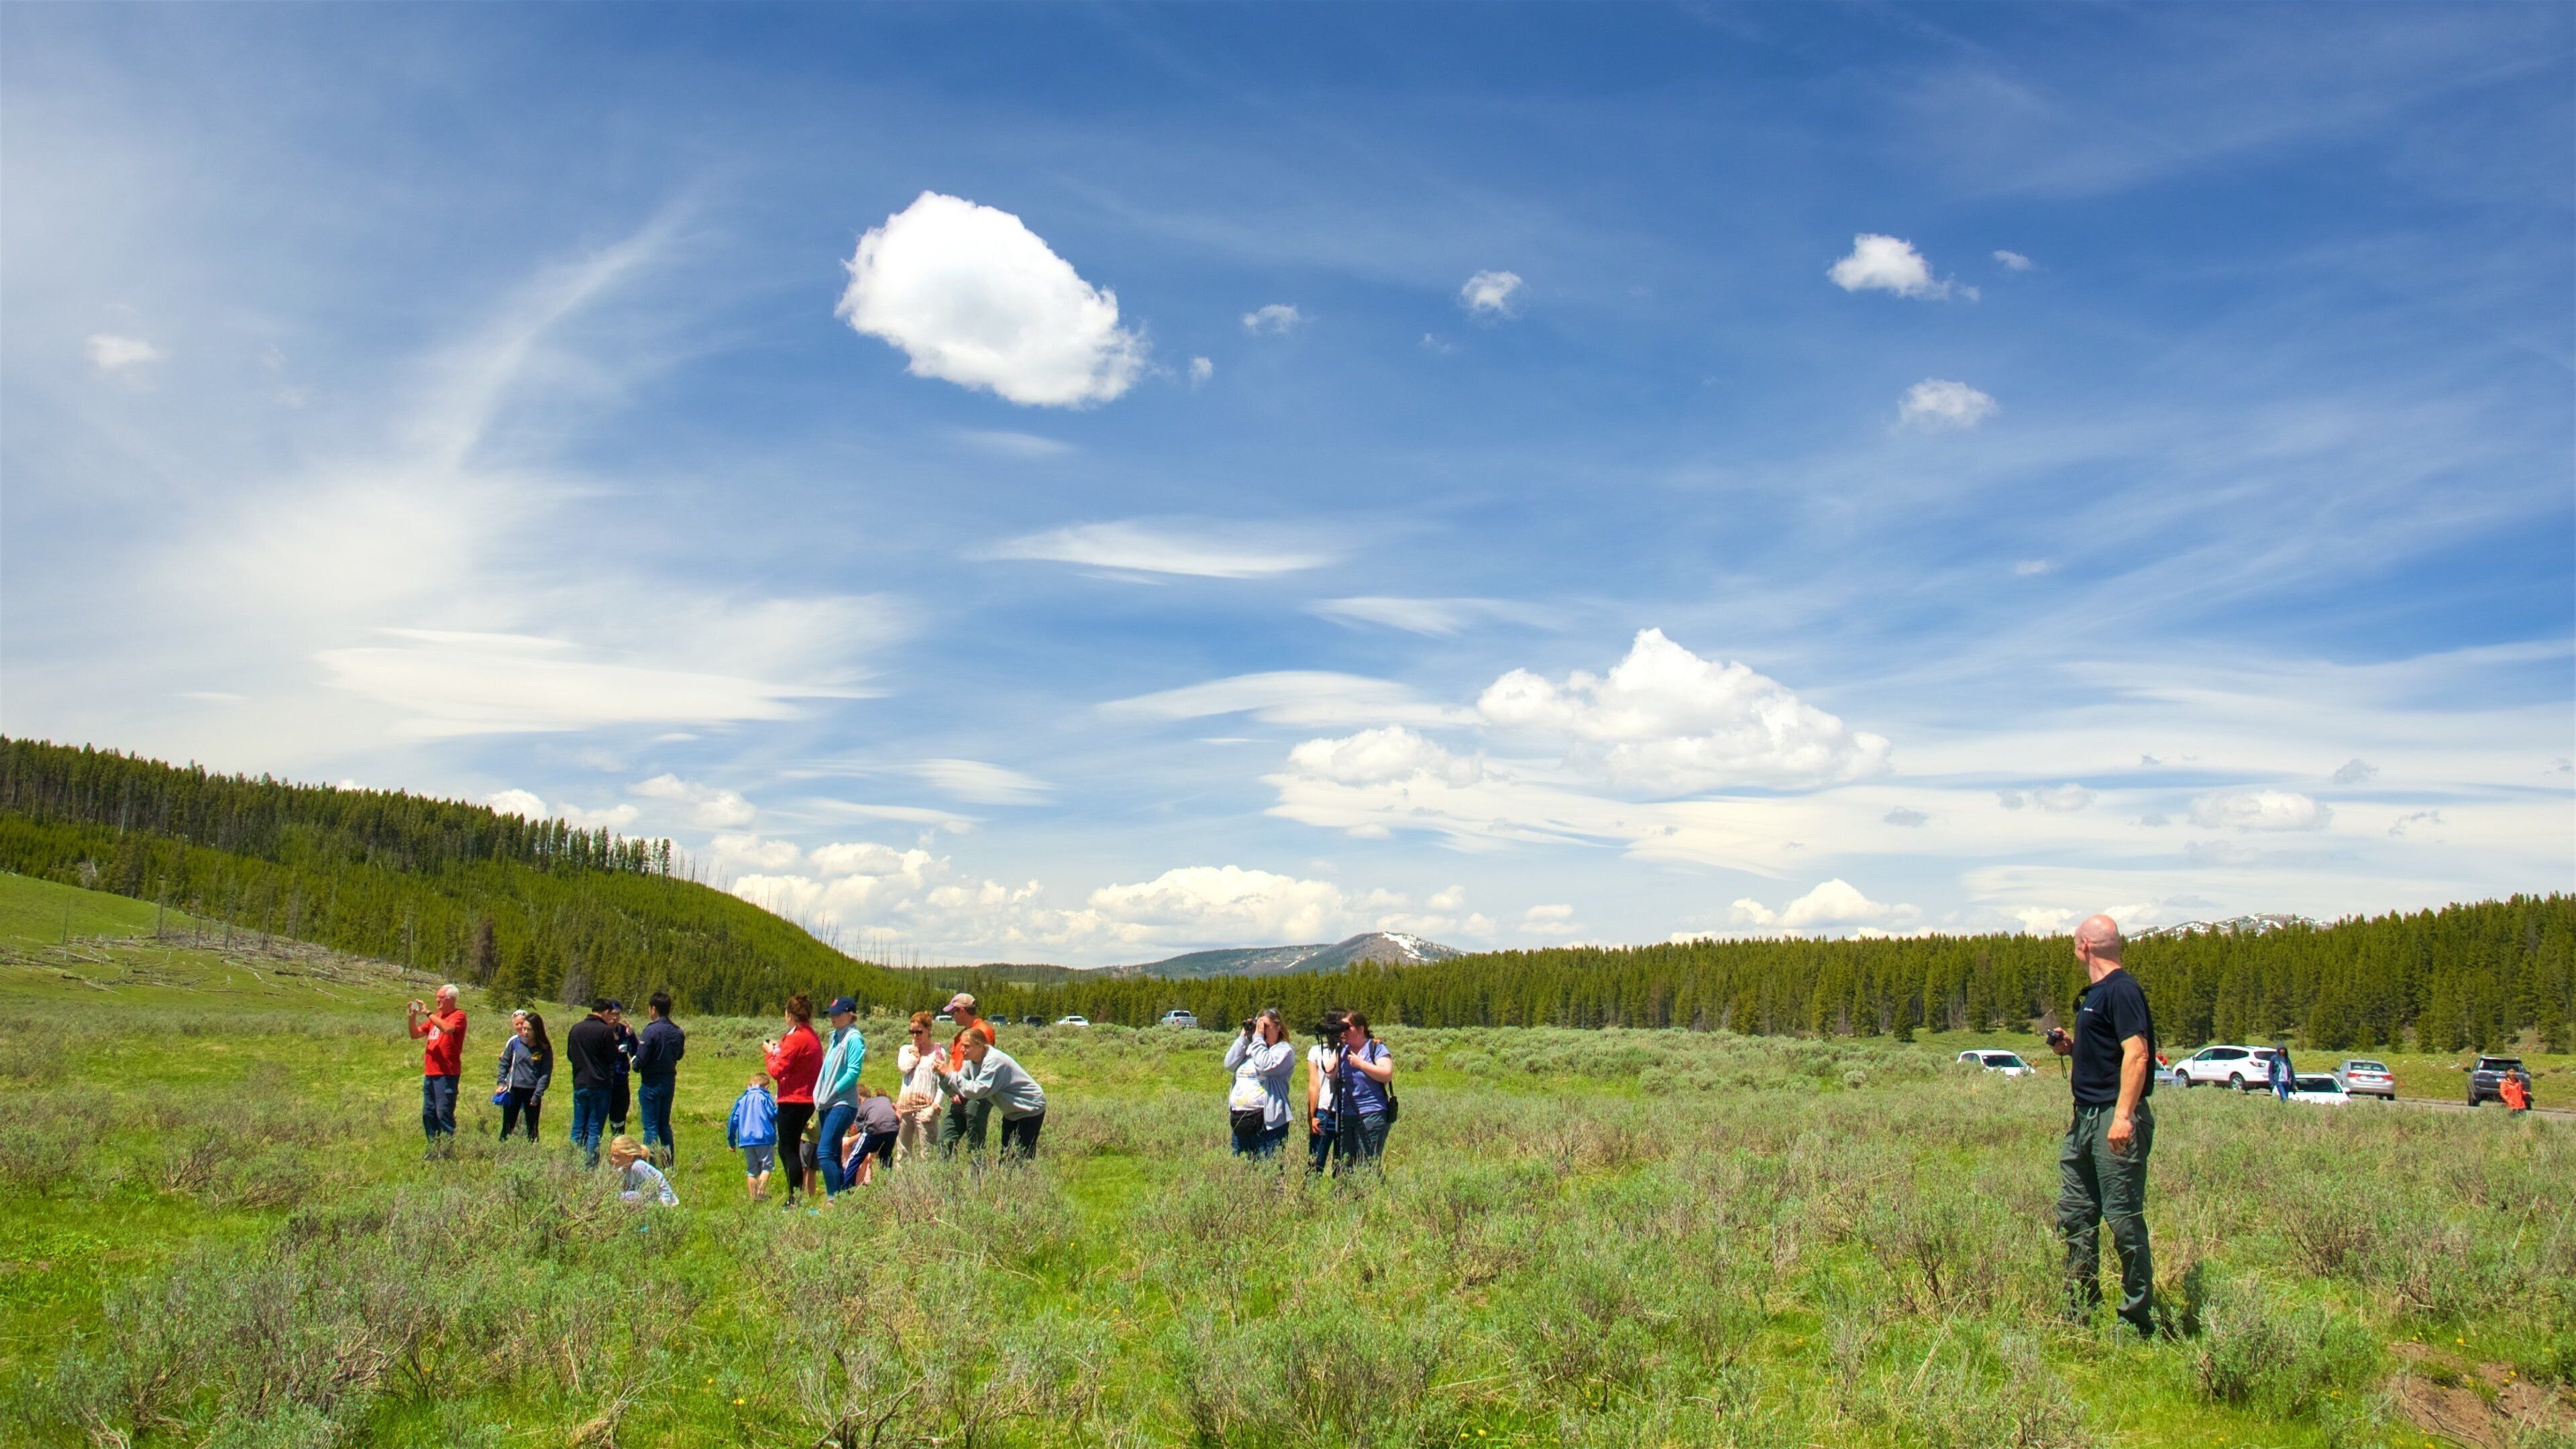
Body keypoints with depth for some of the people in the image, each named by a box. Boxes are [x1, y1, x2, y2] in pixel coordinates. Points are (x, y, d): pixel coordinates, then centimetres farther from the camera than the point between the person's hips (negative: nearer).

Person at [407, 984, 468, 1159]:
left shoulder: (458, 1016, -5)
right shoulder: (435, 1017, 20)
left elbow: (448, 1029, -26)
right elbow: (415, 1035, 19)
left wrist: (428, 1013, -19)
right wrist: (413, 1017, 2)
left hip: (447, 1074, -9)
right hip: (430, 1073, 9)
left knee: (444, 1113, -10)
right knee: (428, 1113, 11)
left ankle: (447, 1150, -6)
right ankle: (434, 1149, 18)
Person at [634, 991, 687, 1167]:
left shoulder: (651, 1030, -18)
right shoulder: (678, 1032, 2)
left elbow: (641, 1058, -18)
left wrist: (635, 1066, 2)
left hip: (651, 1084, -6)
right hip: (670, 1083, 6)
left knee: (651, 1127, -1)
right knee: (665, 1126, 17)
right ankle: (669, 1164, 19)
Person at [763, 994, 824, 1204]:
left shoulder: (795, 1038, -17)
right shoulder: (813, 1037, 12)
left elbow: (777, 1070, -17)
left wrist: (771, 1052, 0)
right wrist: (779, 1049, 14)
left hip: (793, 1101, -10)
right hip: (808, 1099, 10)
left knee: (790, 1150, -4)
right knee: (786, 1149, 18)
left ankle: (795, 1198, -3)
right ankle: (796, 1196, 20)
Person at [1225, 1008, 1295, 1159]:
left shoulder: (1284, 1050, 0)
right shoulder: (1251, 1048, 19)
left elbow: (1266, 1066, -18)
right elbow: (1230, 1064, 6)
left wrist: (1258, 1038, -9)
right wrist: (1244, 1037, 4)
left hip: (1267, 1122, -7)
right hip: (1239, 1119, 7)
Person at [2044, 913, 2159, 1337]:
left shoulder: (2122, 991, -13)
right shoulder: (2093, 994, 18)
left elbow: (2136, 1053, -21)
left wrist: (2123, 1116, -27)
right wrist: (2071, 1047, 11)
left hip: (2115, 1117, -11)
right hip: (2085, 1118, 11)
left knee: (2123, 1217, -5)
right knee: (2074, 1214, 12)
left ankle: (2138, 1318, 4)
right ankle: (2080, 1312, 20)